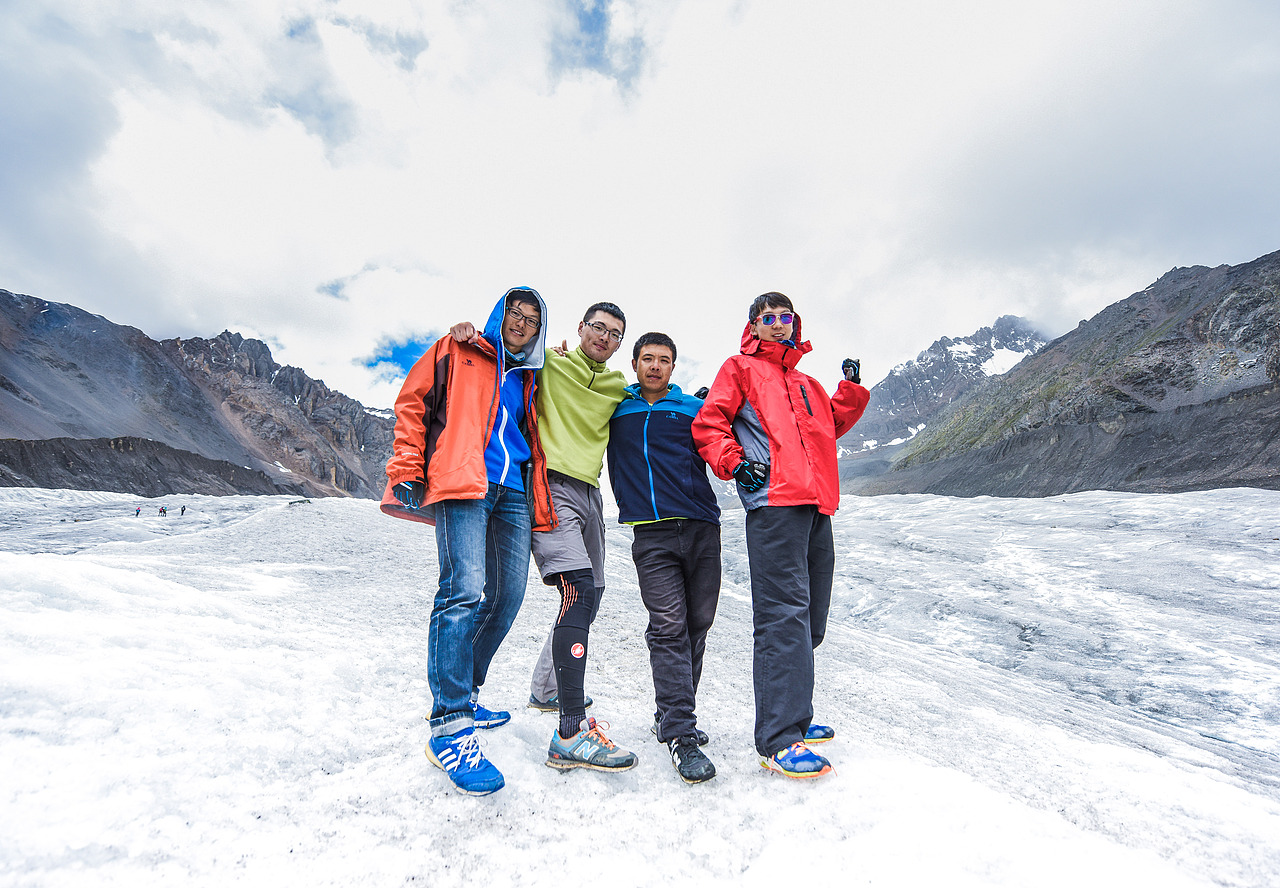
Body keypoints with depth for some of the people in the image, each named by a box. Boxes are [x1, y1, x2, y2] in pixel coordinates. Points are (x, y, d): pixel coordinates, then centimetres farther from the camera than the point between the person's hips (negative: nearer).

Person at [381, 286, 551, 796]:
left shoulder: (529, 379, 26)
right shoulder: (456, 352, 13)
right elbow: (412, 404, 6)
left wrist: (540, 505, 18)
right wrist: (407, 469, -4)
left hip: (513, 492, 6)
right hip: (462, 484, -6)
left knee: (507, 597, 2)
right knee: (463, 591, -20)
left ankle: (462, 696, 21)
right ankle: (449, 727, -13)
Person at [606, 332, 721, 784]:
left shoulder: (695, 408, 14)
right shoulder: (614, 408, 15)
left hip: (701, 527, 2)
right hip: (652, 534, -1)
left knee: (696, 626, 5)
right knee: (668, 627, -9)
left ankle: (673, 714, 21)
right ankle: (680, 732, -3)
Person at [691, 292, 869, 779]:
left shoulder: (806, 382, 29)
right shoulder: (740, 368, 10)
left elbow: (832, 425, 29)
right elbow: (708, 424, 0)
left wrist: (851, 390, 17)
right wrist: (734, 462, -15)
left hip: (816, 505, 8)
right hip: (773, 502, -8)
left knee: (809, 617, 12)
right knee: (784, 614, -13)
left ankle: (792, 717, 25)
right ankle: (778, 740, -8)